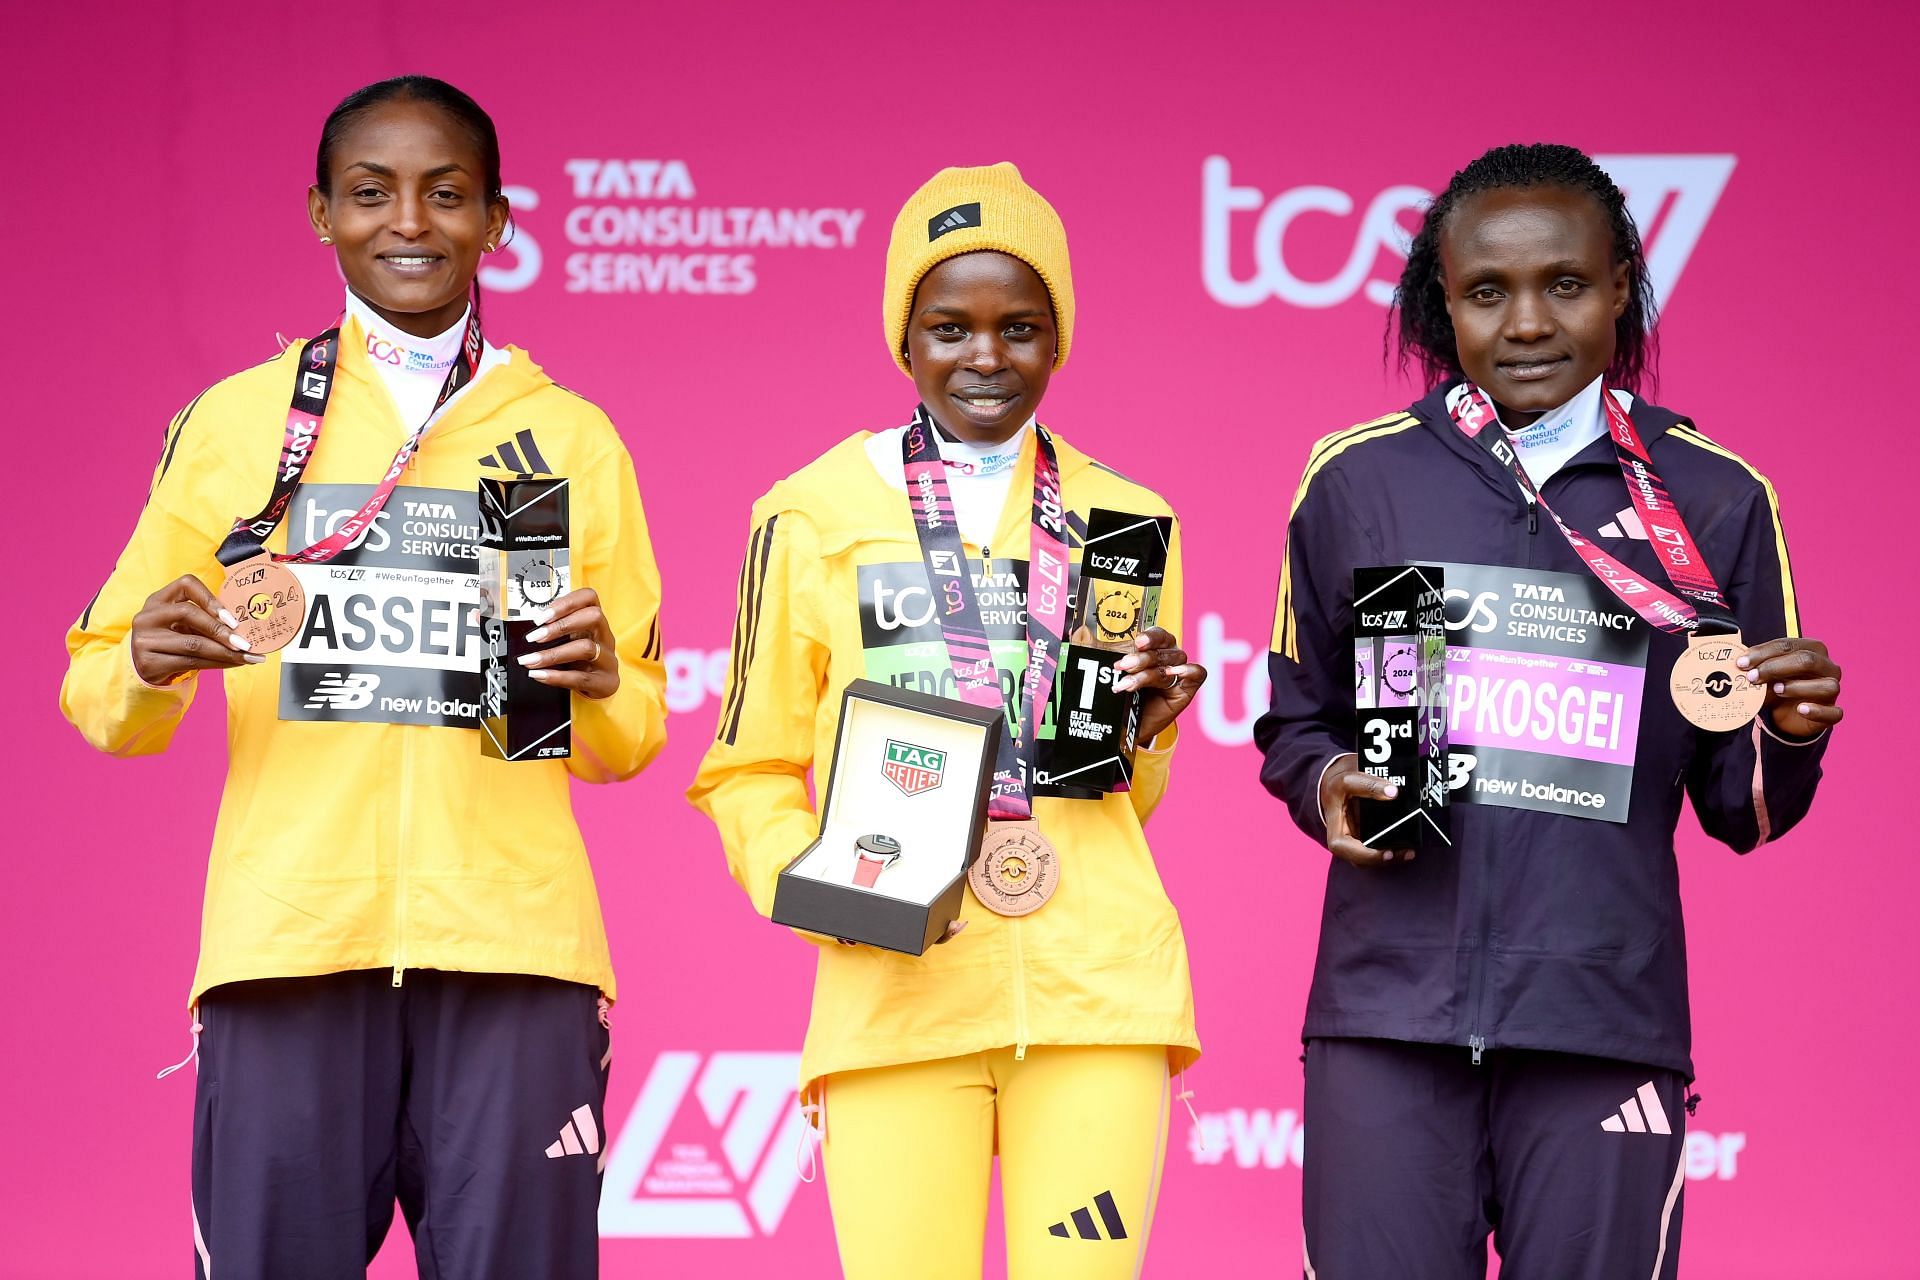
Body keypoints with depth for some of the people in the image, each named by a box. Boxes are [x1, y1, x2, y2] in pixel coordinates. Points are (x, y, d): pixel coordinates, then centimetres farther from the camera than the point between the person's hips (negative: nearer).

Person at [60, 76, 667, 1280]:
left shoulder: (571, 437, 15)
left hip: (509, 944, 1)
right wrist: (148, 671, -9)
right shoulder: (235, 422, 12)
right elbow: (104, 699, 14)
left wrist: (602, 689, -4)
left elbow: (634, 734, 19)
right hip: (286, 942, 0)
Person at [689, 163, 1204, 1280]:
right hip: (899, 990, -2)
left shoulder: (1126, 519, 16)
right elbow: (748, 774, 11)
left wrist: (1150, 724, 2)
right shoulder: (815, 514, 8)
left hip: (1099, 982, 2)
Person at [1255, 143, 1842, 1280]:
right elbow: (1296, 719, 18)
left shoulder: (1713, 498, 7)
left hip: (1605, 1019, 0)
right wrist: (1327, 784, -4)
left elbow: (1743, 812, 11)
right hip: (1388, 1013, 0)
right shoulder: (1360, 480, 8)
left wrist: (1793, 732, -10)